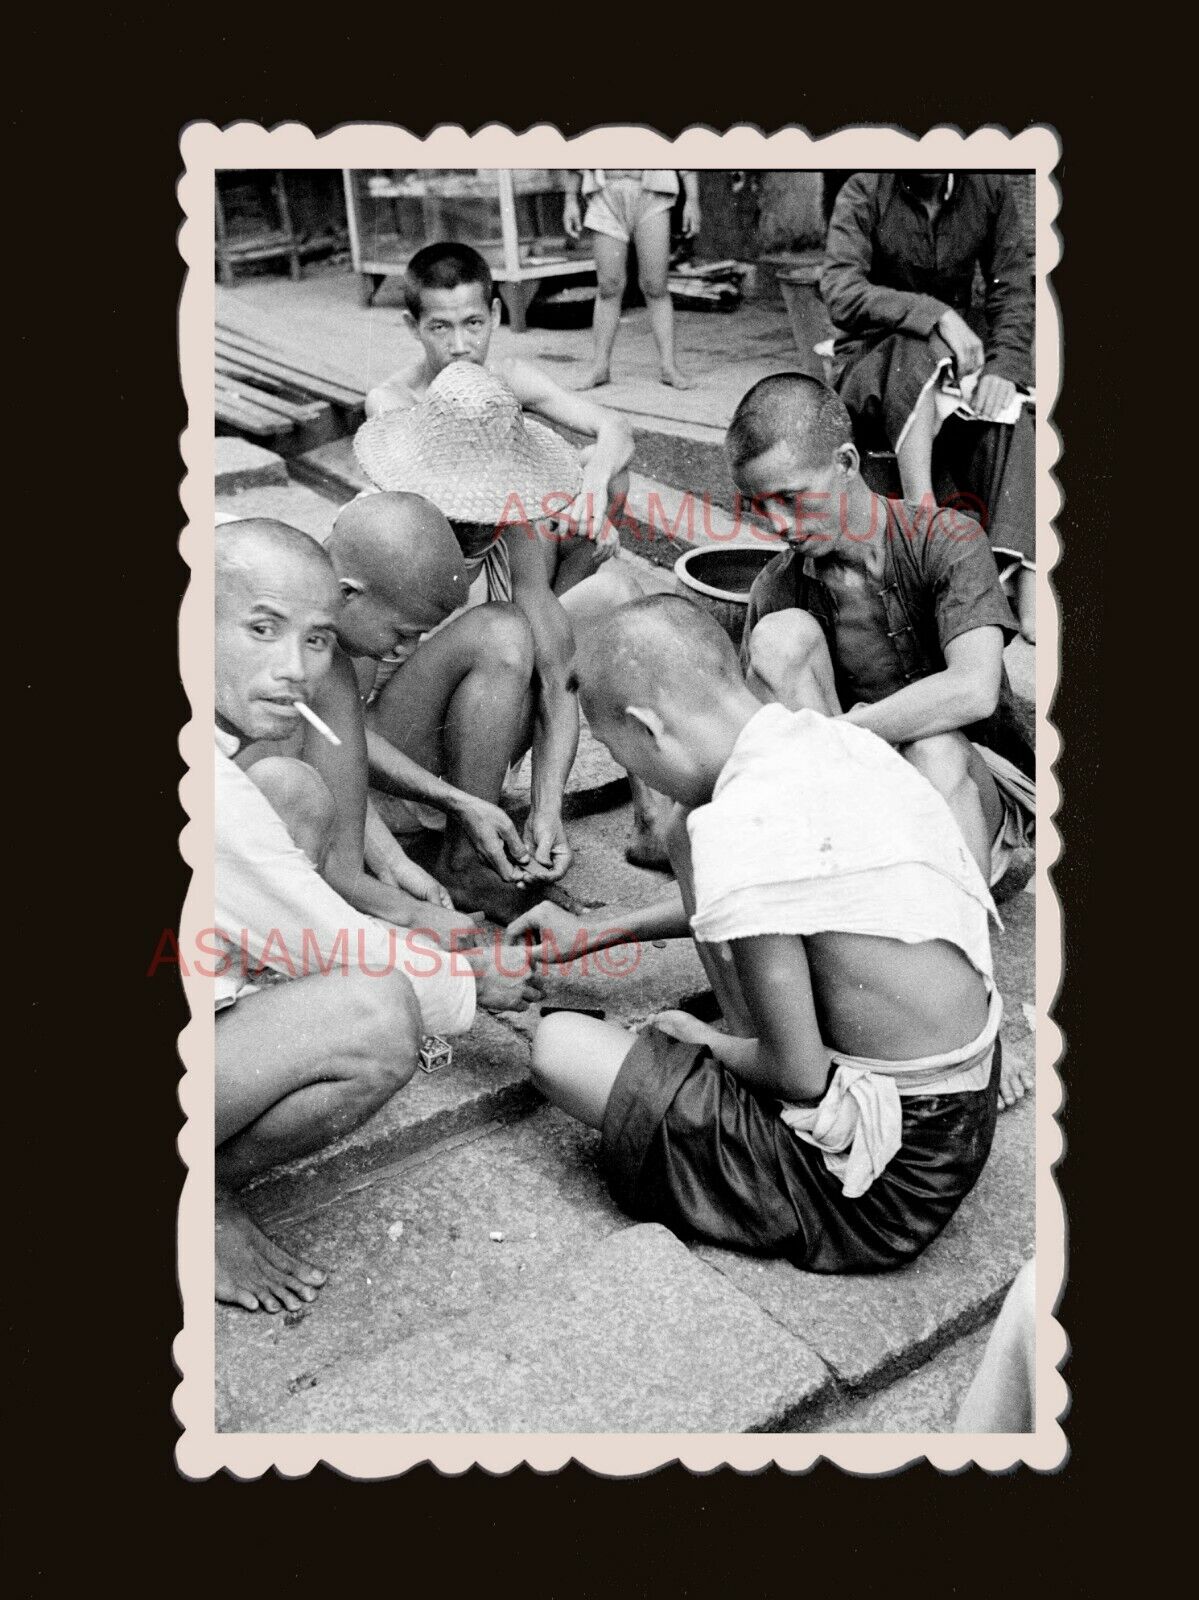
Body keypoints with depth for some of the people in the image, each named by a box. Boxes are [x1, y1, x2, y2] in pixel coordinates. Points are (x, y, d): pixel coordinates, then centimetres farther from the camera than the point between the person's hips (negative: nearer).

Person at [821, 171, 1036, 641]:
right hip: (869, 369, -2)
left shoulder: (989, 188, 3)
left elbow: (1012, 291, 0)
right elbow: (841, 293, -22)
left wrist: (1003, 368, -18)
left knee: (1008, 416, -28)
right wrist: (936, 313, -33)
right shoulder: (864, 192, -8)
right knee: (917, 345, -35)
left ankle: (1025, 575, -44)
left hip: (953, 365, 3)